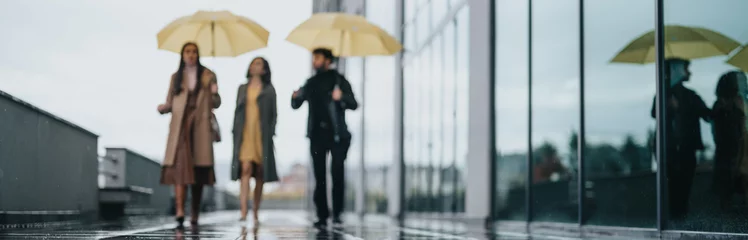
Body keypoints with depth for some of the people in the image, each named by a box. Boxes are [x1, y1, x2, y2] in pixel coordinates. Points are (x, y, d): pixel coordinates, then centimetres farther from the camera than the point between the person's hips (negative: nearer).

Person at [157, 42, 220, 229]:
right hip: (180, 126, 0)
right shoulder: (176, 77, 15)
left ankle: (195, 216, 9)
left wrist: (214, 93, -12)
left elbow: (215, 104, 9)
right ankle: (180, 213, -24)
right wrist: (162, 108, -11)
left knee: (198, 171, 1)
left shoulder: (208, 76, 11)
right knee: (180, 166, -15)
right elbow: (170, 103, 11)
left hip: (200, 126, 0)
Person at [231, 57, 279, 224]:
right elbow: (237, 111, 15)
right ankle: (243, 213, -19)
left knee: (259, 173, 1)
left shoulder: (269, 90, 8)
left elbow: (274, 114, 5)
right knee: (245, 170, -13)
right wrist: (235, 133, 6)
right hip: (245, 134, 1)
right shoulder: (242, 88, 15)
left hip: (262, 135, -1)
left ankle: (255, 214, 10)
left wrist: (270, 134, -6)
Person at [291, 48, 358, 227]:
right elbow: (296, 105, 17)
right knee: (319, 176, 2)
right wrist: (296, 97, -6)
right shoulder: (311, 83, 16)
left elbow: (353, 104, -3)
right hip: (317, 134, 4)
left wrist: (342, 97, -23)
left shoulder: (338, 80, 5)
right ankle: (322, 215, 6)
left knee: (337, 173, -11)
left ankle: (337, 214, -5)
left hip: (337, 134, -3)